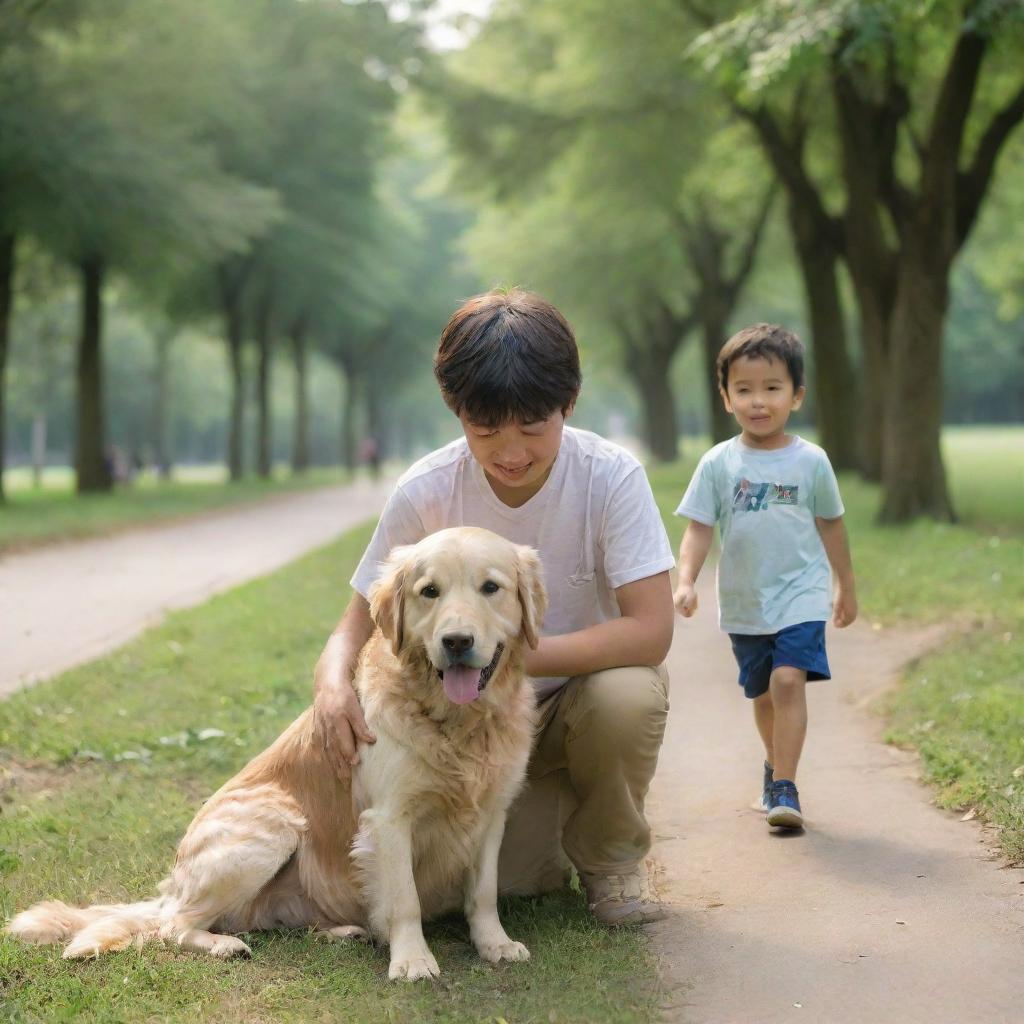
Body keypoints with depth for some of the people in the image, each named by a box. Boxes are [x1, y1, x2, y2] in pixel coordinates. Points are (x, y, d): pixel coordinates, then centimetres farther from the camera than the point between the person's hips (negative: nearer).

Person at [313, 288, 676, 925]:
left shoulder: (611, 476, -22)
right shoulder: (426, 494, -17)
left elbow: (651, 630, -28)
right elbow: (361, 622, -8)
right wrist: (334, 682, -33)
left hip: (587, 681, -1)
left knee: (628, 696, -35)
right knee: (514, 878, -20)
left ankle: (611, 856, -3)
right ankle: (543, 812, 19)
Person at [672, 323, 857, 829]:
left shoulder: (810, 461, -3)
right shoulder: (719, 464, -4)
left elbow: (830, 526, 8)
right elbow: (698, 528, -5)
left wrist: (847, 588, 16)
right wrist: (686, 580, -21)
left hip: (801, 596, -2)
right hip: (743, 603, 2)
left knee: (789, 680, -20)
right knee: (763, 694, 16)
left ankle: (784, 787, -17)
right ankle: (777, 763, 41)